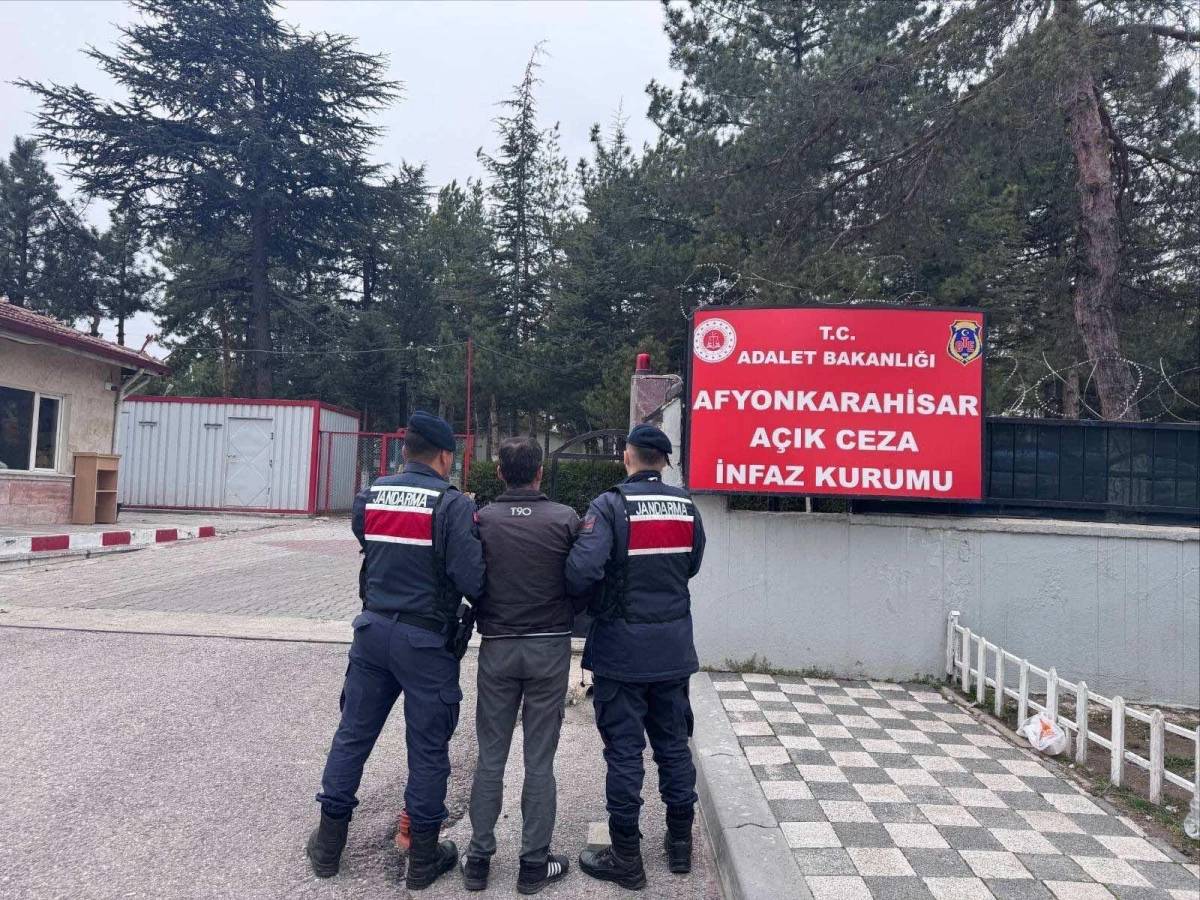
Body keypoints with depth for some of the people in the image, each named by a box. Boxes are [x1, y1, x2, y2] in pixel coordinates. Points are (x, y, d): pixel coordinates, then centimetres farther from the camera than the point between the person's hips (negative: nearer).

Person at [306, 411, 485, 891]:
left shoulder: (369, 496, 2)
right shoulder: (453, 505, -14)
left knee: (353, 734, 17)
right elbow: (471, 580, -18)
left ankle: (328, 841, 29)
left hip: (373, 630, 5)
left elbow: (371, 549, 12)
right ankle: (423, 856, 21)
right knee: (427, 748, 8)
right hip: (426, 640, -5)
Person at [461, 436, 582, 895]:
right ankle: (534, 863, 18)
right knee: (540, 761, 8)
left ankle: (478, 859, 22)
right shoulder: (566, 519, -9)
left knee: (490, 757, 13)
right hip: (550, 648, -1)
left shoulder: (481, 520, -7)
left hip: (497, 647, 1)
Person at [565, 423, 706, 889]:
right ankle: (680, 843, 30)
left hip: (622, 647, -5)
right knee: (673, 744, 17)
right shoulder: (686, 507, 2)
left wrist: (577, 594, -4)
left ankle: (626, 858, 16)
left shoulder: (611, 505, -14)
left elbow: (582, 571, -25)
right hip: (673, 648, 5)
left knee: (624, 751, 5)